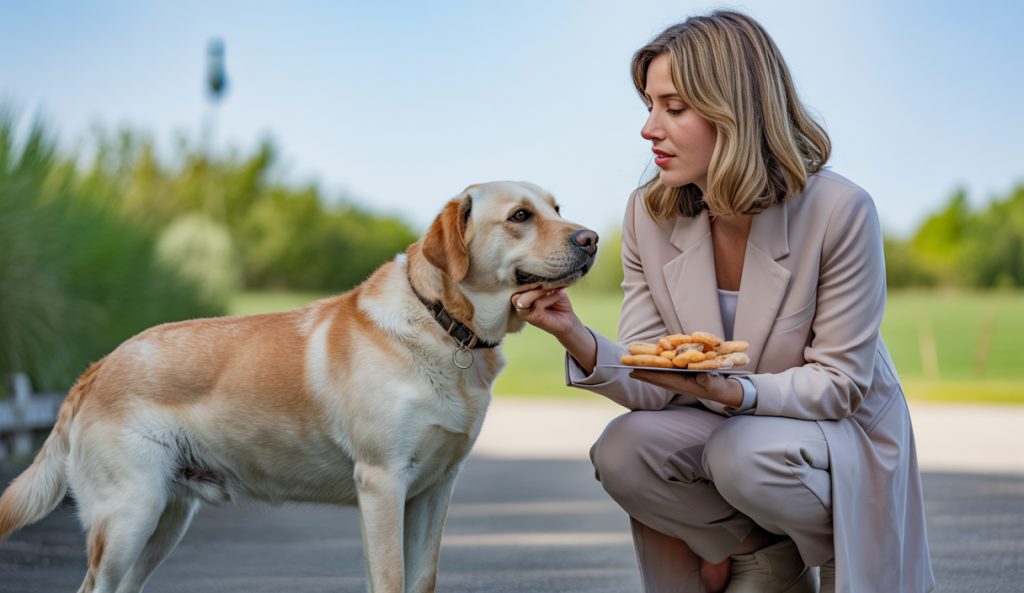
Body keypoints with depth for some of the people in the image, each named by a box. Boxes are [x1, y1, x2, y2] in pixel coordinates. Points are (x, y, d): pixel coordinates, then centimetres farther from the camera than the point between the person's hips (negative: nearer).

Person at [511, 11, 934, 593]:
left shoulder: (839, 211, -22)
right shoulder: (650, 215, -8)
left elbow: (840, 383, -17)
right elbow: (654, 386, -10)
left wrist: (730, 390, -35)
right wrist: (578, 338, -30)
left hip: (841, 432, -4)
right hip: (723, 429, 4)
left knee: (743, 454, -34)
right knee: (623, 451, -23)